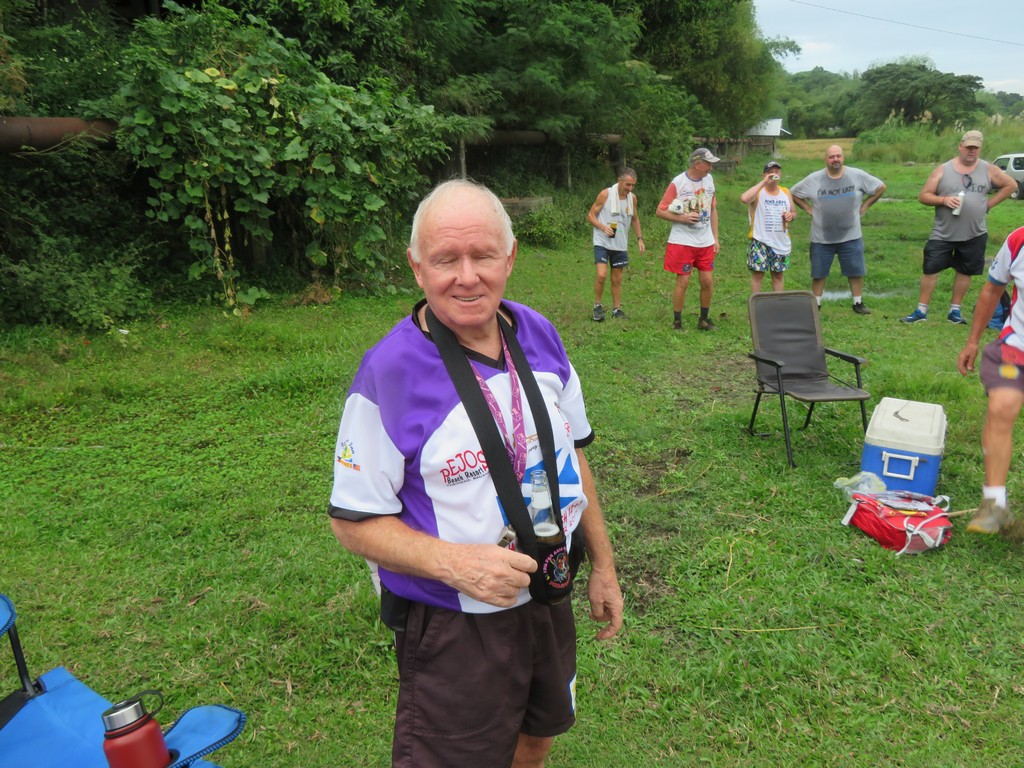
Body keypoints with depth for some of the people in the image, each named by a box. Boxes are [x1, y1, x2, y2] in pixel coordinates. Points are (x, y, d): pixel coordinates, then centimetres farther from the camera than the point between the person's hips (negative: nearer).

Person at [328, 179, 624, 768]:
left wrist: (603, 565, 11)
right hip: (451, 626, -5)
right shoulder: (389, 372, -22)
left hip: (549, 601, 6)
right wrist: (454, 562, -29)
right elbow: (354, 521, -15)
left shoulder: (540, 336, -4)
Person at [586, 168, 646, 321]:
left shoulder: (632, 198, 4)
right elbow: (590, 215, -6)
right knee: (602, 275, -18)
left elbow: (635, 219, 19)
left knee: (617, 278, 10)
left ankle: (617, 309, 21)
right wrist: (603, 227, -22)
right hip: (602, 242, -5)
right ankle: (597, 306, 2)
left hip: (620, 245, 5)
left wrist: (640, 238, 9)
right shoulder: (605, 194, -11)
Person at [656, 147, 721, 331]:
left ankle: (704, 319, 21)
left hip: (706, 242, 5)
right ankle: (677, 322, 12)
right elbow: (660, 211, -7)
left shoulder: (709, 179, 7)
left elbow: (713, 209, 14)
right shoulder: (677, 183, -10)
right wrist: (682, 218, -19)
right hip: (682, 242, -5)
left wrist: (715, 238, 11)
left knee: (707, 281, 4)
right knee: (683, 281, -2)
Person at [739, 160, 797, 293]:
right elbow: (744, 199, -30)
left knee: (779, 274, 13)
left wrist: (791, 215, -5)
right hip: (760, 242, -5)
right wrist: (764, 182, -26)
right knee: (757, 274, 0)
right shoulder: (758, 191, -8)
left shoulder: (786, 192, 9)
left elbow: (793, 212, 20)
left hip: (781, 242, 5)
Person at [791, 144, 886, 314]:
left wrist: (864, 206, 4)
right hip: (821, 237, 0)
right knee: (818, 273, 8)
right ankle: (815, 304, 20)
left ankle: (858, 303, 19)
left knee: (856, 271, 5)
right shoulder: (813, 179, -5)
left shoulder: (857, 176, -4)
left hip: (851, 236, 0)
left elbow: (880, 187, 8)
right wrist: (808, 209, 0)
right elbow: (793, 193, 6)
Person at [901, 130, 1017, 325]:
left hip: (974, 235, 2)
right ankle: (921, 311, 7)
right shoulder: (942, 170, -2)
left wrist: (989, 204, 2)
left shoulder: (988, 170, 2)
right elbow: (923, 196, -3)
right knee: (930, 269, -2)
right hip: (943, 234, -1)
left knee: (964, 271, 9)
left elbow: (1011, 185, 12)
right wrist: (943, 200, -20)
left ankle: (955, 310, 21)